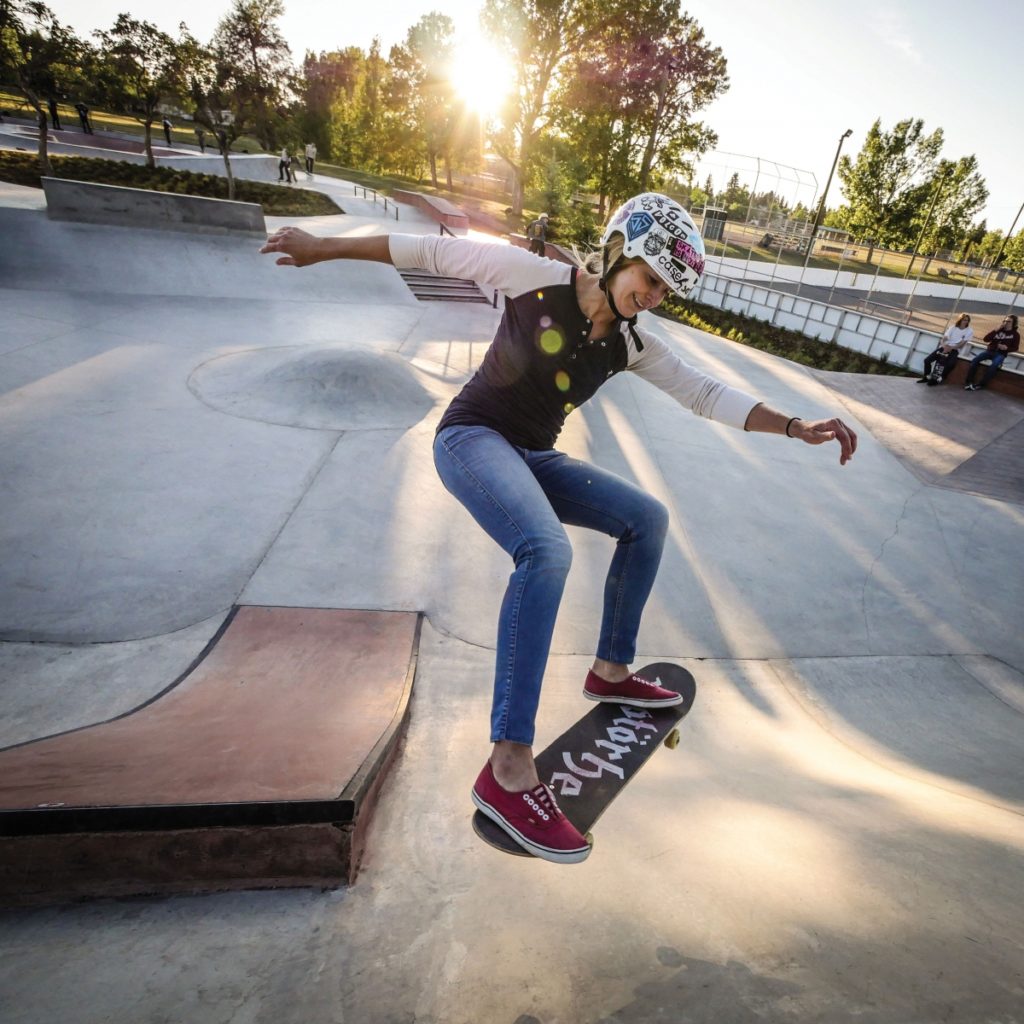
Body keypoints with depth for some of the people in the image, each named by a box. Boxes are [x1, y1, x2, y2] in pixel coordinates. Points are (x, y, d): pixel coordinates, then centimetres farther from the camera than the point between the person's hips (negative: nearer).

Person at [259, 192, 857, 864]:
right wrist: (325, 248, -1)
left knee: (648, 518, 4)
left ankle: (611, 671, 15)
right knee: (548, 550, -34)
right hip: (472, 436, -7)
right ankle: (509, 769, -33)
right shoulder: (538, 278, -10)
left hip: (534, 458, 7)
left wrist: (795, 427, -10)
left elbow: (708, 394, 0)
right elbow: (437, 252, -4)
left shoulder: (632, 344, 3)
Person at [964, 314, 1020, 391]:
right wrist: (996, 330, -10)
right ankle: (969, 382, -27)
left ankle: (980, 385, -35)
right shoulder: (999, 330, 10)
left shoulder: (1015, 335, 5)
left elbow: (1015, 348, 9)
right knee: (975, 360, -26)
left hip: (1001, 354, -2)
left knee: (994, 366, -35)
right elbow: (986, 339, 0)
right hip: (990, 351, 3)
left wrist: (1006, 348, -12)